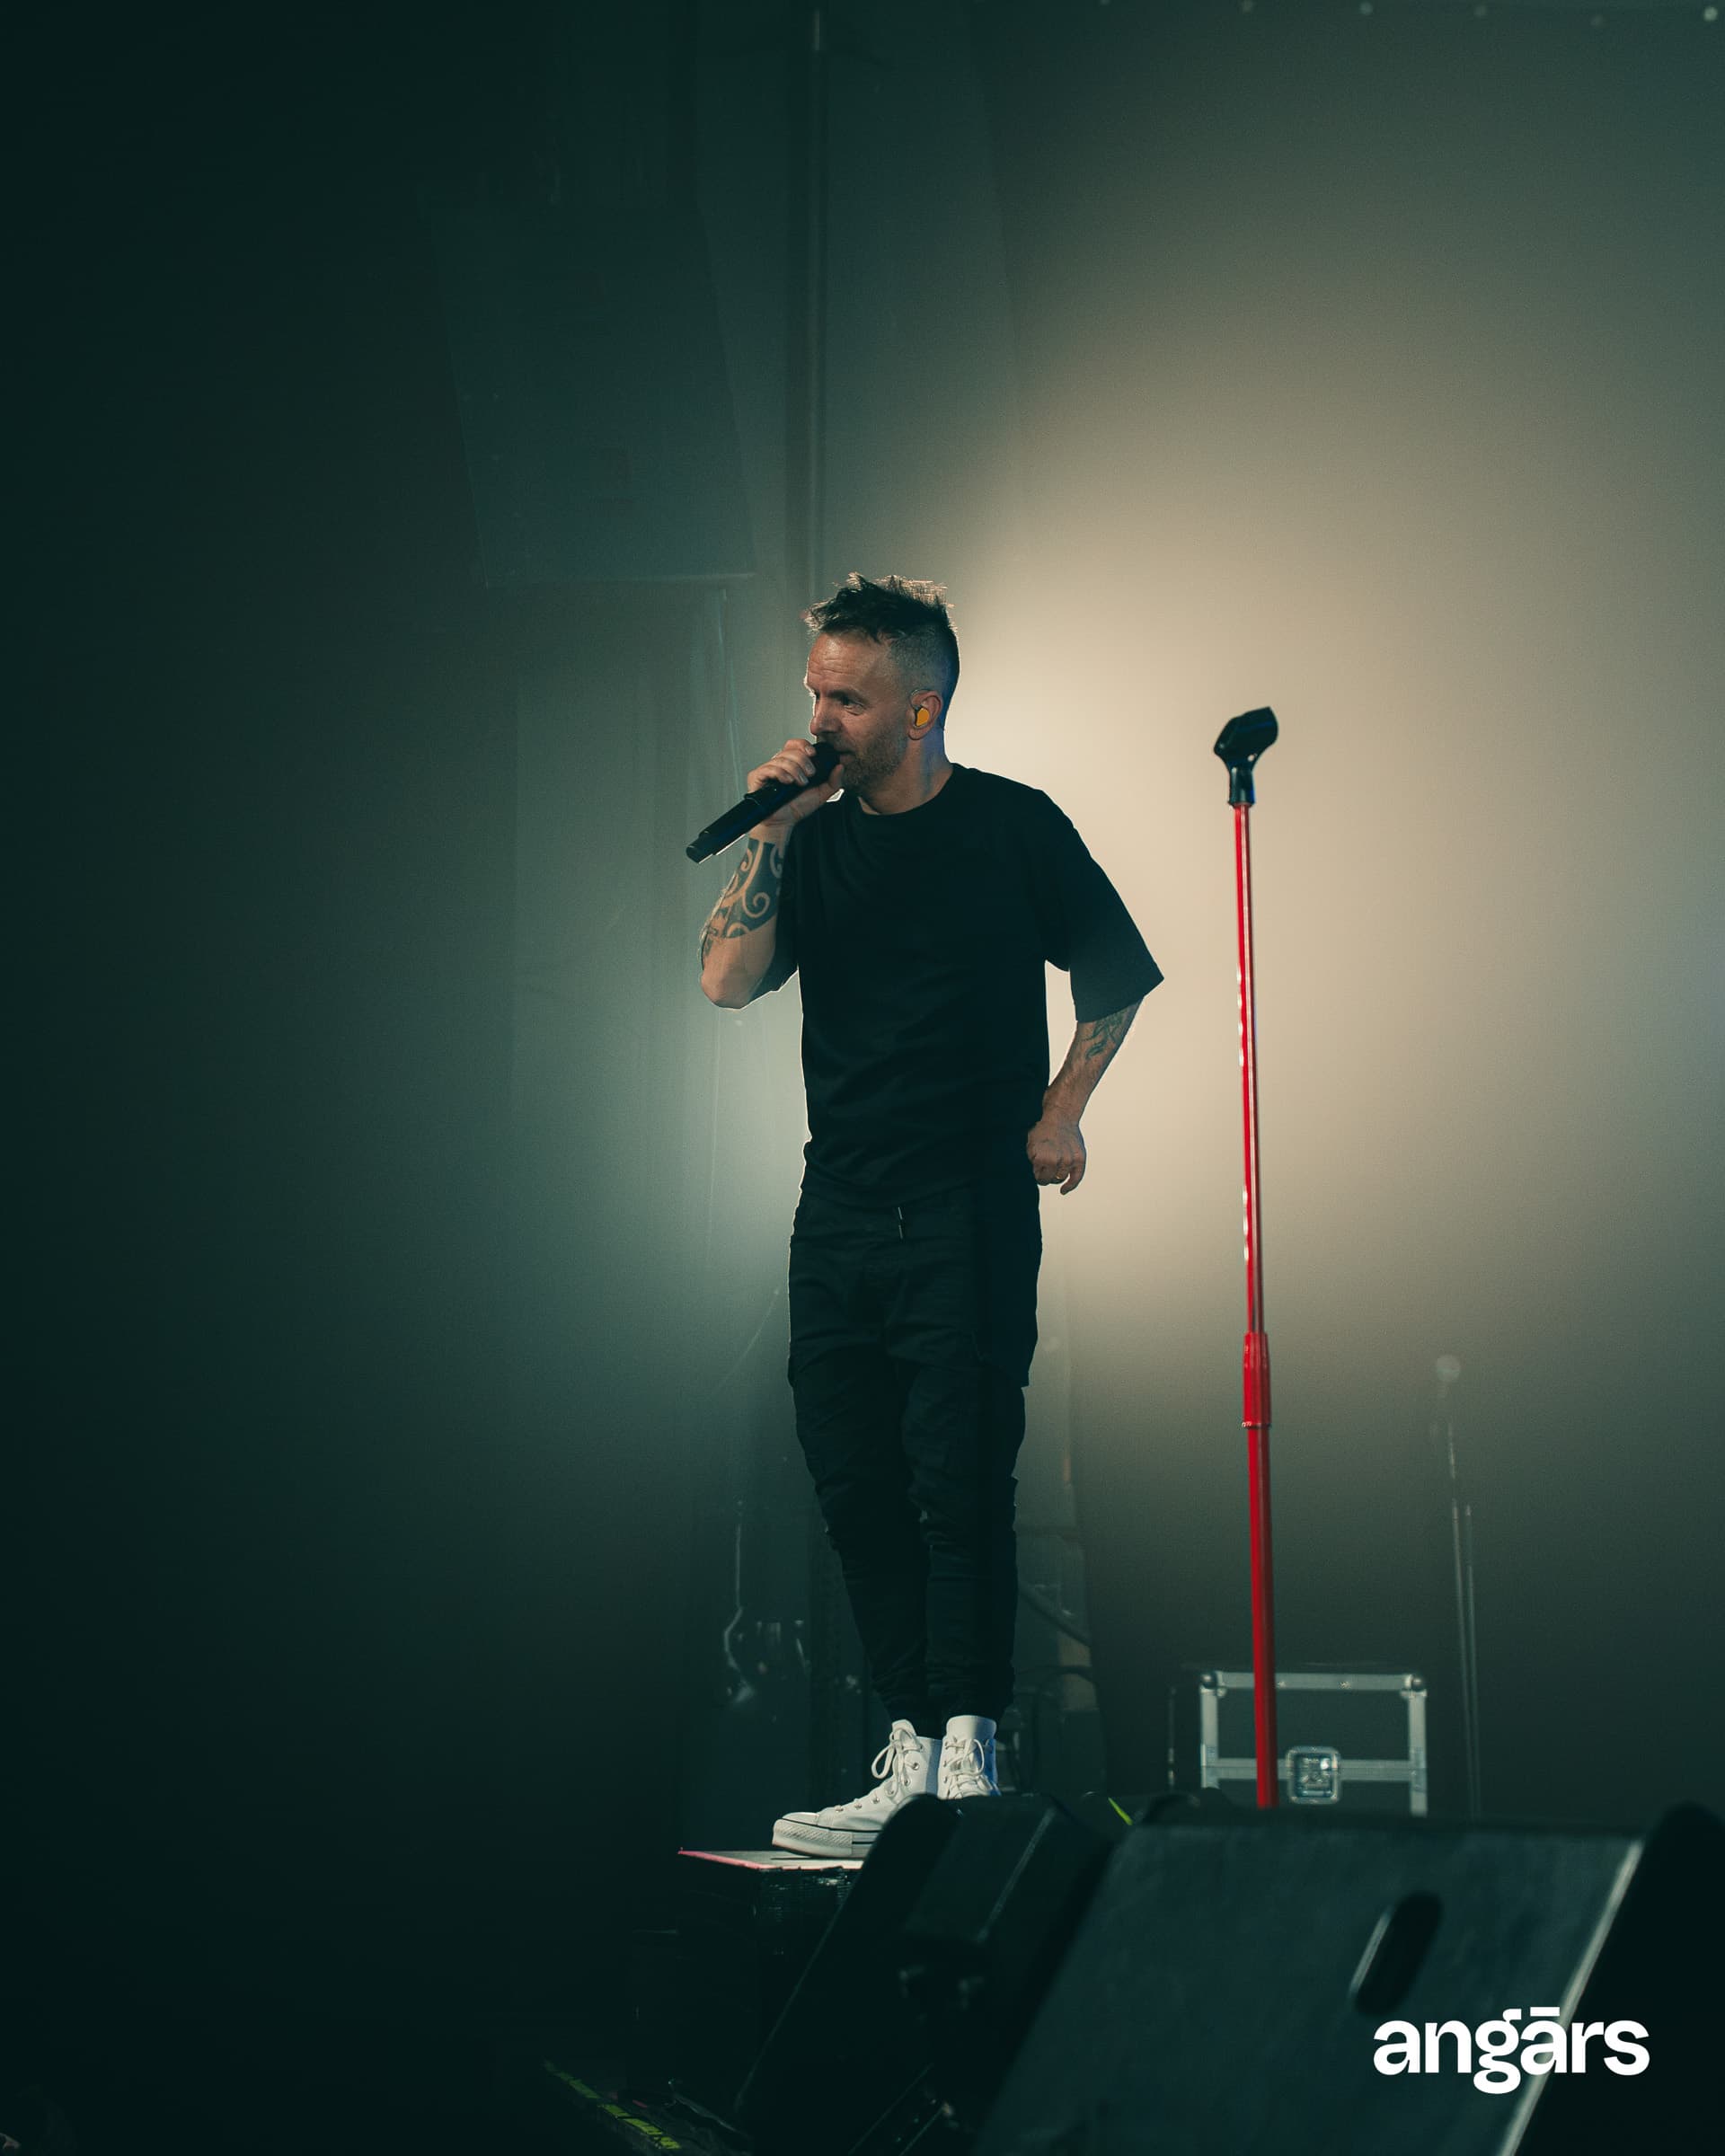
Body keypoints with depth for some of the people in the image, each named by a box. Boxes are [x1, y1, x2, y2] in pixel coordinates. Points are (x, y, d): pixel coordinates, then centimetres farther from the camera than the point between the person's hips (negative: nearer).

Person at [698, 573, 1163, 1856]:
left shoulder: (1013, 828, 0)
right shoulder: (814, 837, 10)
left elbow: (1120, 974, 10)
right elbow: (728, 981, -2)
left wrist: (1060, 1111, 4)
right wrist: (768, 838, -8)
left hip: (972, 1209, -5)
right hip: (842, 1210, 5)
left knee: (959, 1479, -9)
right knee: (856, 1485, 3)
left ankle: (967, 1755, -6)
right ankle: (913, 1762, 8)